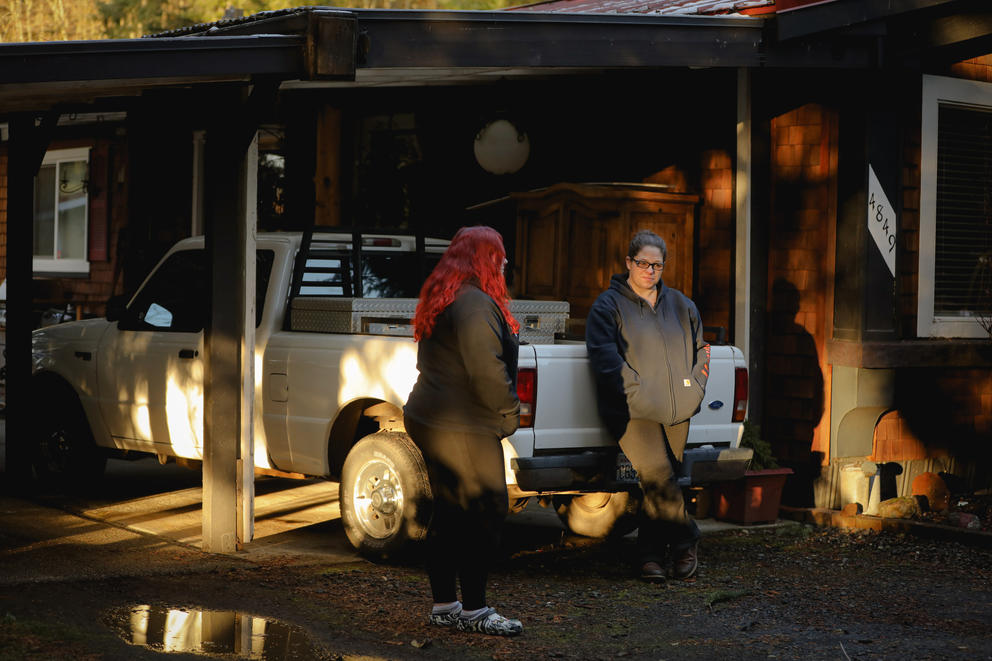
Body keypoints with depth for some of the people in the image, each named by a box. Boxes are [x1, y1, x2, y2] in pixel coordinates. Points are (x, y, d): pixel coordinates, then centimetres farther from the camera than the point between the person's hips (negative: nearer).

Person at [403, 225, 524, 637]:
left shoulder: (440, 300, 16)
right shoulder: (475, 304, -17)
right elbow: (486, 372, -22)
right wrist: (508, 413, -7)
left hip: (432, 420, 11)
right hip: (463, 428, -10)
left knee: (449, 514, 14)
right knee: (485, 513, -6)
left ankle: (444, 605, 19)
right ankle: (474, 611, -3)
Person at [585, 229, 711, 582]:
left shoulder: (681, 305, 18)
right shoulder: (609, 305, 2)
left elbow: (700, 349, 25)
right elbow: (603, 355, -7)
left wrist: (693, 388, 10)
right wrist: (636, 391, -13)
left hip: (676, 413, 5)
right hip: (634, 413, -5)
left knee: (656, 485, 4)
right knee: (658, 475, -20)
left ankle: (651, 556, 11)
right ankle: (684, 542, -6)